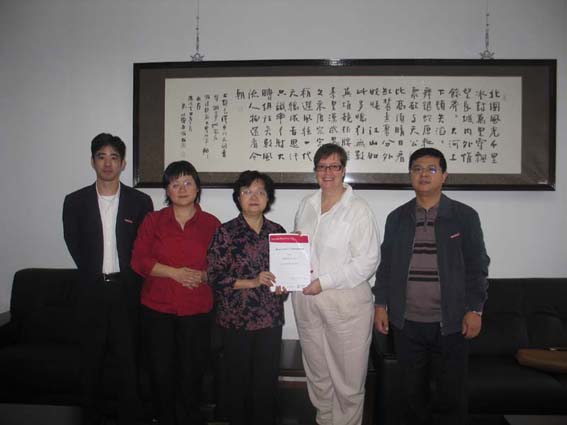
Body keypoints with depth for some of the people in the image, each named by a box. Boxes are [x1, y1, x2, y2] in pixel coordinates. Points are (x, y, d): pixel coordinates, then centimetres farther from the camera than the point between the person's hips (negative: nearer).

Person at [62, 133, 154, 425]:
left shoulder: (140, 202, -2)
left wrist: (129, 278, -1)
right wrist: (94, 274, 3)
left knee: (129, 357, 8)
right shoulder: (75, 201, 1)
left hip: (127, 290, -1)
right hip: (92, 289, 1)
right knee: (91, 357, 12)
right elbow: (73, 244, 6)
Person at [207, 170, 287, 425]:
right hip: (236, 319, -2)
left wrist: (282, 285, -5)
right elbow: (215, 276, -9)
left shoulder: (277, 231, 5)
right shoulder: (225, 233, -5)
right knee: (238, 380, 10)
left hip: (270, 318, 3)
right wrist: (252, 282, -17)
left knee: (267, 380, 9)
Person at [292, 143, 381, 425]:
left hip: (346, 303, -5)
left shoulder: (358, 210, -10)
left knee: (348, 378, 5)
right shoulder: (306, 205, 9)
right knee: (317, 372, 20)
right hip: (306, 299, 6)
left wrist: (324, 282, -17)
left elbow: (367, 262, -15)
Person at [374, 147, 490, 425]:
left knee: (452, 394, 9)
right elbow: (385, 265, 9)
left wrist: (475, 309, -5)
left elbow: (477, 266, 0)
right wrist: (381, 304, 4)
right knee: (413, 391, 15)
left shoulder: (465, 216, -1)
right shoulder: (397, 218, 6)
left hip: (450, 323, -2)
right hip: (406, 323, 2)